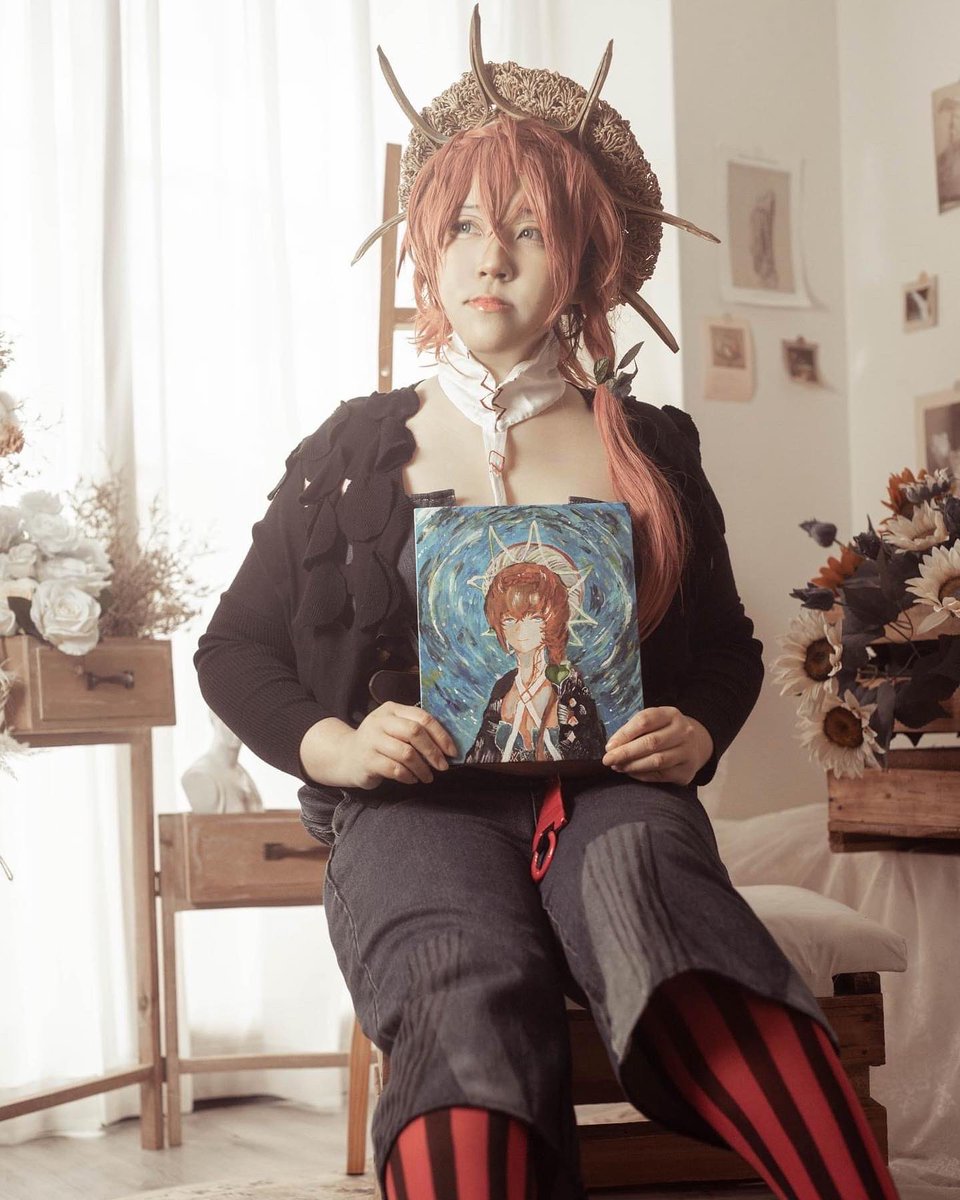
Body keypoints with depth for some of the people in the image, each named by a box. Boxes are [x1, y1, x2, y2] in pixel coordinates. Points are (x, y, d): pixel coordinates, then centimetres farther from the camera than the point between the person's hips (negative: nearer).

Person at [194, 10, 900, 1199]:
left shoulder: (650, 451, 17)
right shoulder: (356, 450, 14)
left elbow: (727, 644, 24)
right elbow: (233, 646, 17)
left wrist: (695, 734, 0)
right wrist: (333, 746, -5)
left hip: (608, 791, 1)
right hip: (418, 803, 0)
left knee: (636, 867, -39)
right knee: (472, 991, -37)